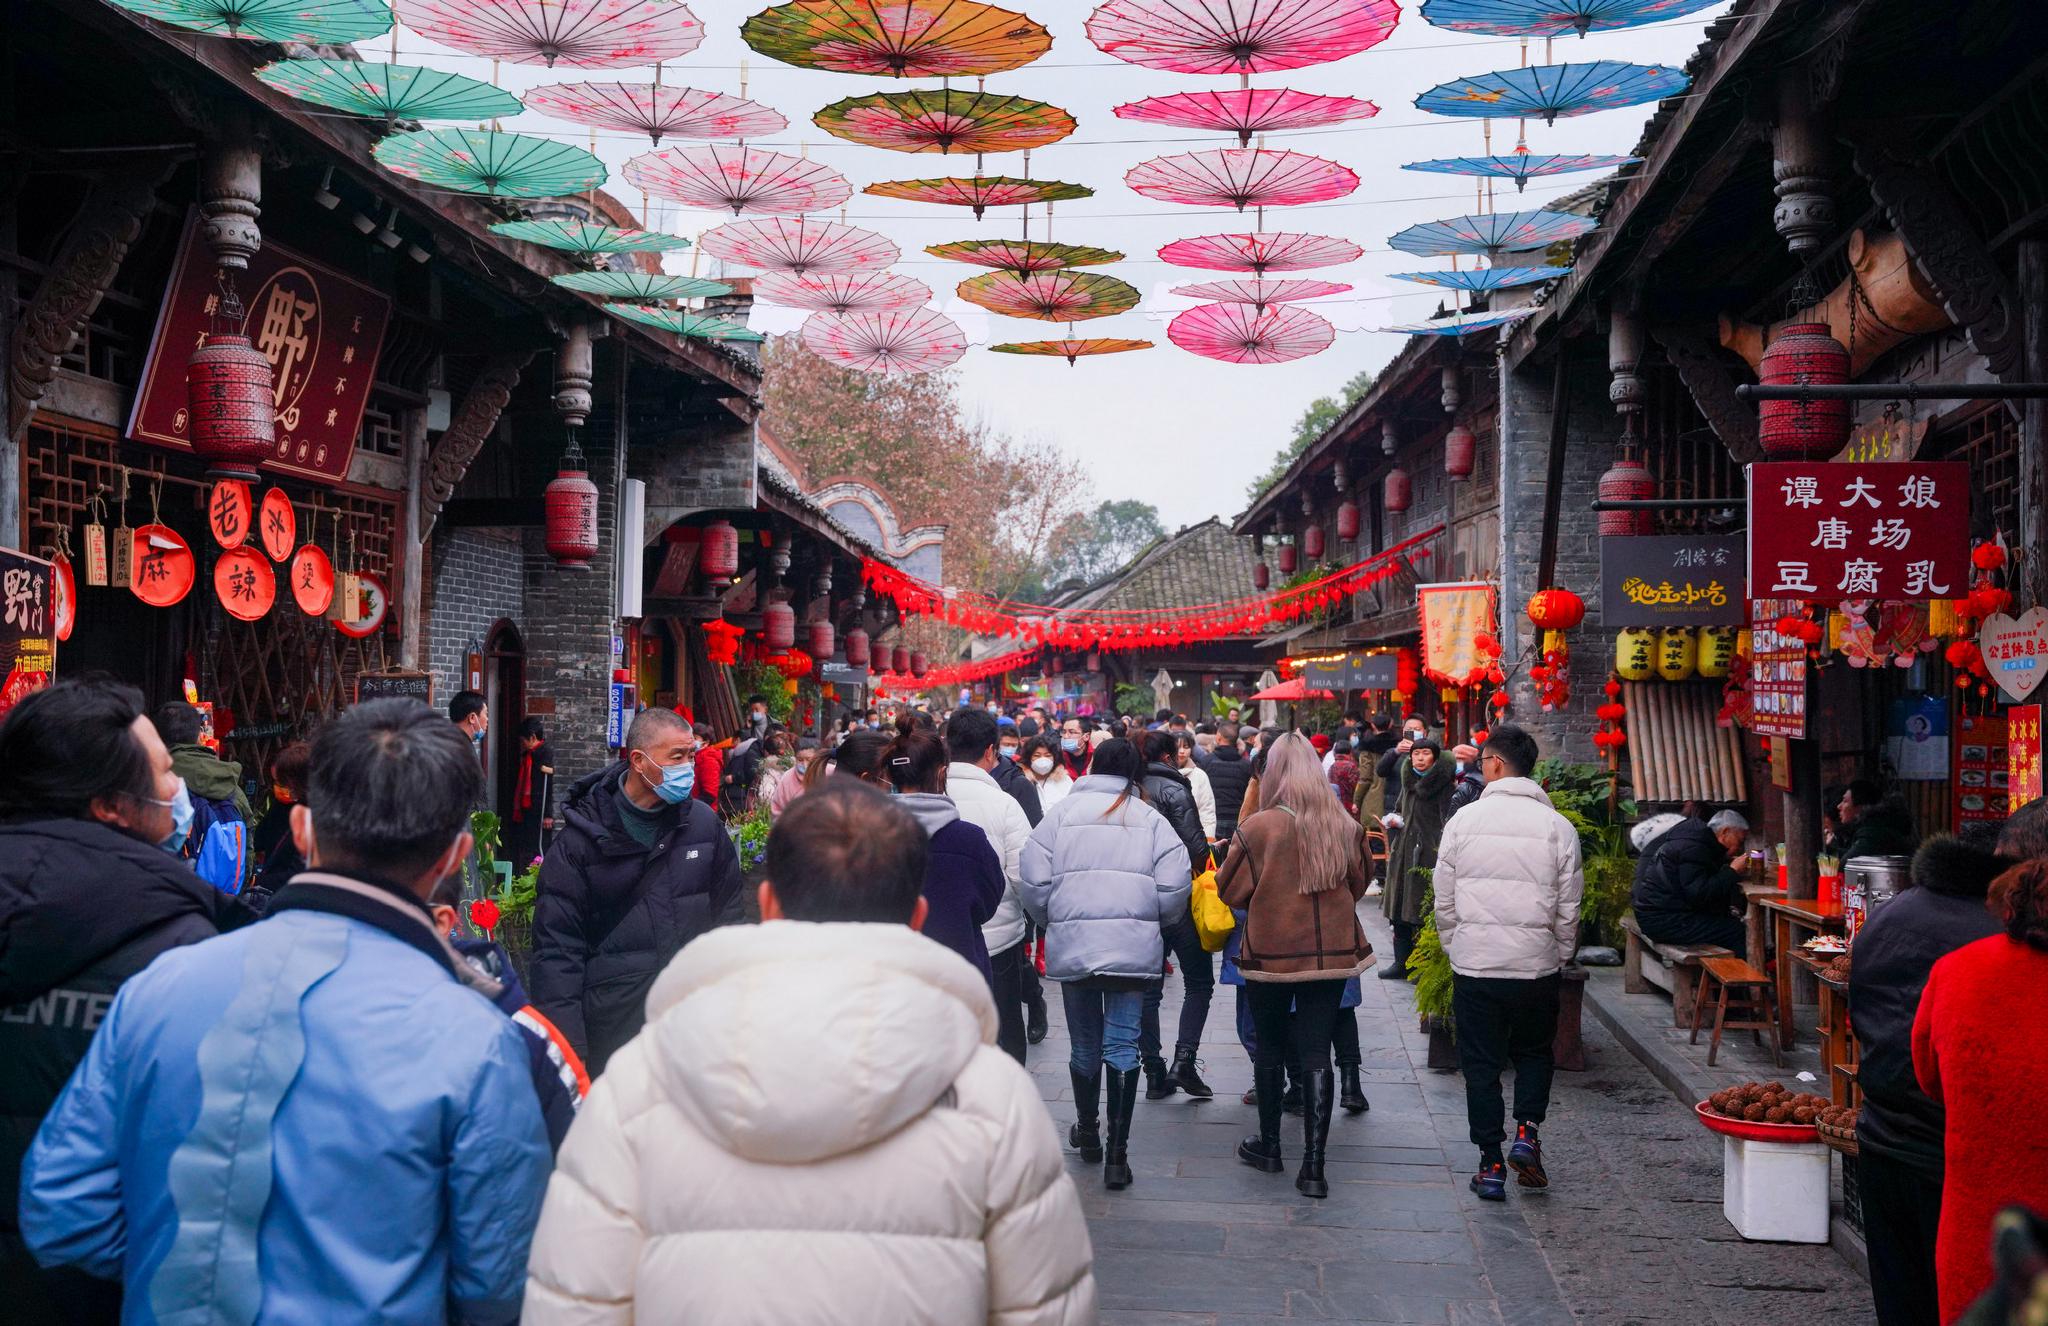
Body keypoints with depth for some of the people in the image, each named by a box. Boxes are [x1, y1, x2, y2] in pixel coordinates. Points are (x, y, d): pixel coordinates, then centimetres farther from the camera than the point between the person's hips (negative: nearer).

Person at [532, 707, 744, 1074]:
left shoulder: (704, 824, 4)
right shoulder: (581, 837, -6)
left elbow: (728, 917, 12)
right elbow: (556, 946, -7)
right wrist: (567, 1045, -14)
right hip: (611, 1031, -3)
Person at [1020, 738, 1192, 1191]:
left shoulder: (1061, 814, 0)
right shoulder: (1151, 819, -1)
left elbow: (1033, 885, -2)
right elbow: (1175, 890, -4)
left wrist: (1051, 923, 16)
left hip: (1071, 948, 1)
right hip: (1133, 947, -1)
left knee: (1085, 1044, 16)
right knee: (1122, 1046, 2)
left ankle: (1087, 1133, 34)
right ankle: (1116, 1152, -1)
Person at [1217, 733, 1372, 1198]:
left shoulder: (1259, 827, -15)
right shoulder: (1344, 826, -3)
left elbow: (1231, 890, -5)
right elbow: (1359, 884, 12)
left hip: (1271, 953, -2)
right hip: (1332, 951, 2)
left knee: (1270, 1047, 15)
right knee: (1317, 1053, 4)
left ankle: (1269, 1146, 27)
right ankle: (1313, 1164, 2)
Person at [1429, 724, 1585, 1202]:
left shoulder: (1464, 820, -4)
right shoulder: (1557, 826, -3)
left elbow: (1444, 899, 1)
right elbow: (1568, 907, 1)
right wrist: (1560, 957, 15)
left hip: (1474, 965, -1)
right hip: (1537, 965, 1)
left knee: (1481, 1063, 9)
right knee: (1534, 1054, 22)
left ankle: (1491, 1166, 11)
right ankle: (1527, 1132, 4)